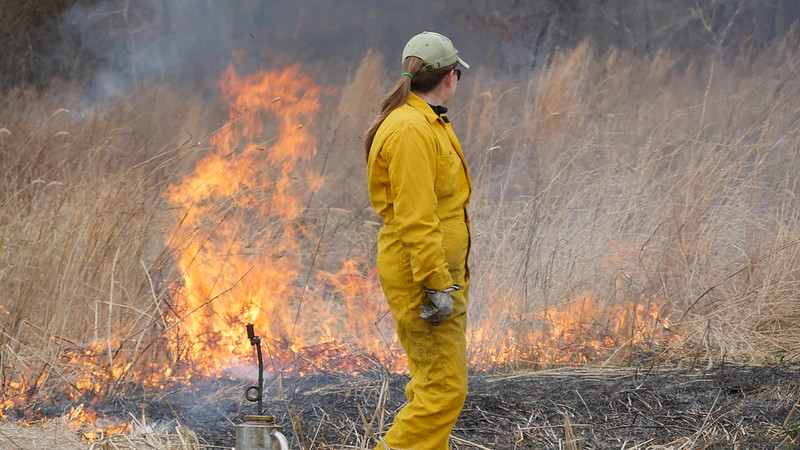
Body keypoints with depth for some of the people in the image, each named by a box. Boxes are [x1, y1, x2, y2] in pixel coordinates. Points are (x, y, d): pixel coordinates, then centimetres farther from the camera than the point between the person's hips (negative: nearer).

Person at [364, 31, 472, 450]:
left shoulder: (427, 123, 16)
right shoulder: (411, 130, -18)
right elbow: (415, 218, -23)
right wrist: (437, 285, -24)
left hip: (440, 269, 11)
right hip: (423, 274, -11)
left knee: (430, 385, 15)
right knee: (444, 389, -12)